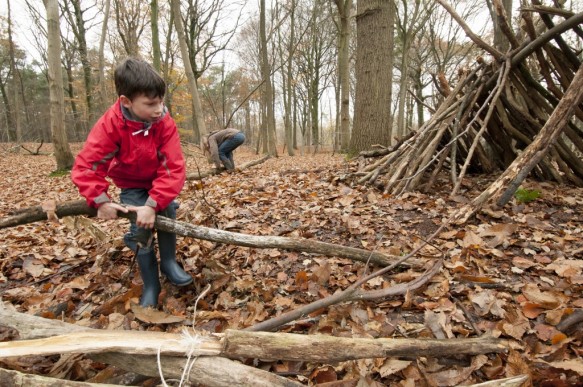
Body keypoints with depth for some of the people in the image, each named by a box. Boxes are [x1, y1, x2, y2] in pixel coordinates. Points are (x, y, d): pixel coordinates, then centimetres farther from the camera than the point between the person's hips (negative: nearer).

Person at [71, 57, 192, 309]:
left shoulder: (165, 122, -28)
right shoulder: (109, 125, -29)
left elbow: (173, 169, -31)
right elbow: (85, 166, -25)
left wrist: (153, 203, -37)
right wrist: (100, 200, -34)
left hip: (161, 182, 1)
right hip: (132, 185, -1)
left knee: (167, 215, -10)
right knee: (140, 229, -10)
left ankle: (169, 262, 17)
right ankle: (151, 285, 4)